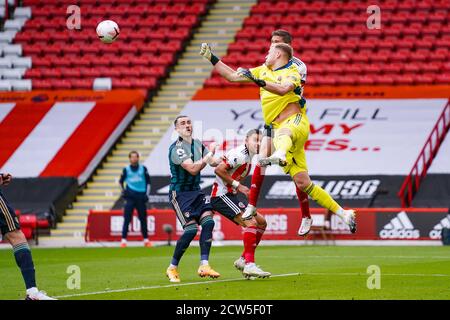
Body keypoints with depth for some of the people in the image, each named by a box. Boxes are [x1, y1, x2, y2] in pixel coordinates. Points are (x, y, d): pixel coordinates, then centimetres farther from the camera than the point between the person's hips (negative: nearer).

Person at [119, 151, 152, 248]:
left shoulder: (143, 169, 8)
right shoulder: (126, 169, 5)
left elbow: (148, 182, 12)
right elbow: (121, 181, 15)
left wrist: (147, 194, 2)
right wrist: (123, 190, -1)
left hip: (141, 196, 2)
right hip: (130, 196, -2)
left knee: (143, 219, 6)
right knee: (127, 218, -9)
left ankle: (146, 240, 15)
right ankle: (123, 240, -9)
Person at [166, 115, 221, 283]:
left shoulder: (198, 144, 10)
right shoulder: (176, 148, -15)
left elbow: (214, 162, 6)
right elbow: (193, 169, -25)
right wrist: (210, 154, -25)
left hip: (196, 191, 7)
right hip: (180, 193, -7)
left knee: (208, 221, -12)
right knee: (191, 229, -16)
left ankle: (204, 265, -10)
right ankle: (172, 268, 0)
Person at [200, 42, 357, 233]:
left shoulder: (292, 73, 4)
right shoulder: (262, 71, 24)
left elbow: (283, 89, -18)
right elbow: (232, 76, 28)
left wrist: (257, 81, -26)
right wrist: (212, 58, 25)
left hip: (297, 122, -5)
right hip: (280, 130, 5)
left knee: (283, 132, -43)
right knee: (302, 183, -6)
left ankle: (279, 155, -78)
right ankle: (343, 214, -3)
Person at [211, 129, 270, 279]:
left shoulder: (249, 157, 13)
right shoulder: (239, 154, -17)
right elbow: (219, 170, -23)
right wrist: (237, 185, -20)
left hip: (232, 194, 10)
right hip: (221, 195, -10)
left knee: (261, 222, 10)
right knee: (250, 222, -22)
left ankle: (243, 260, 14)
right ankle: (249, 265, -24)